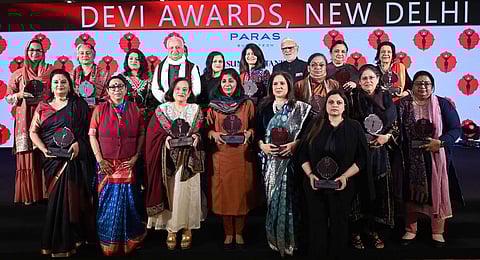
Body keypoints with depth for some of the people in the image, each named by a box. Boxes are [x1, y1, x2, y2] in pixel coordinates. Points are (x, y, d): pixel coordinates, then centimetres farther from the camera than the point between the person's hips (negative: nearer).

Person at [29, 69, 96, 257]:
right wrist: (43, 148, -7)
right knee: (59, 197, 1)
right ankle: (61, 241, 16)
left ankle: (62, 242, 15)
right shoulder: (43, 107, 11)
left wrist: (78, 143, -16)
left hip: (75, 157, -1)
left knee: (71, 196, -2)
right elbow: (33, 131, 9)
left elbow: (88, 130, 0)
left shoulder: (79, 105, 6)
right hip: (53, 158, 1)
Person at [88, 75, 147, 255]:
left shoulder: (134, 109, 6)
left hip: (128, 164, 1)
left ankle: (129, 241, 25)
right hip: (106, 164, 0)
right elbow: (92, 135, 0)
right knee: (107, 202, 6)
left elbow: (141, 134, 6)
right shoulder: (99, 109, 4)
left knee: (127, 201, 4)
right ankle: (109, 244, 24)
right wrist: (99, 159, -7)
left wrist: (136, 156, -3)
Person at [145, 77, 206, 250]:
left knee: (187, 192, -2)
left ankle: (187, 229, 10)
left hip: (189, 159, 0)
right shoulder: (162, 109, 10)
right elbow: (155, 133, 4)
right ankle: (171, 229, 9)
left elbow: (200, 131, 7)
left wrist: (196, 137, -13)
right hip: (169, 159, 0)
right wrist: (166, 139, -14)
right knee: (170, 192, -1)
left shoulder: (195, 110, 12)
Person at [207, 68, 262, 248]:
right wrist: (213, 134, -10)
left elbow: (254, 125, 9)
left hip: (242, 155, 0)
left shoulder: (247, 103, 5)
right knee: (223, 192, 4)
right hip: (221, 155, 1)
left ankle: (239, 232, 20)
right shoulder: (214, 105, 7)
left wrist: (249, 133, -11)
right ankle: (228, 233, 19)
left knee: (241, 191, 4)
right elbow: (208, 128, 10)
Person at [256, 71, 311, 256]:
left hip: (291, 159, -2)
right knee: (273, 198, 5)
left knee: (289, 198, -4)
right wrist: (262, 145, -6)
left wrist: (294, 144, -14)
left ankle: (290, 240, 12)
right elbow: (258, 132, 12)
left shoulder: (300, 108, 2)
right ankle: (274, 239, 20)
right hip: (270, 160, 3)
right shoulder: (264, 108, 11)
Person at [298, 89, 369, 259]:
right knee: (316, 224, 8)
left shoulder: (354, 127, 0)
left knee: (339, 224, 12)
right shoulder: (314, 125, 3)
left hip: (343, 185, 0)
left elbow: (361, 158, -3)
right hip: (314, 184, 1)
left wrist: (345, 176, -15)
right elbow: (302, 154, 3)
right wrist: (310, 175, -11)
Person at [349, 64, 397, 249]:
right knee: (358, 190, -1)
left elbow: (395, 122, 11)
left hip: (380, 152, 3)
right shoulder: (353, 97, -1)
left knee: (378, 190, 6)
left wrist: (387, 136, -6)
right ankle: (356, 232, 12)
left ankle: (373, 230, 22)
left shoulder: (386, 97, 8)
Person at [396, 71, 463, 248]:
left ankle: (437, 232, 24)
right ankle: (410, 230, 24)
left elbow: (456, 128, -2)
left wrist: (440, 142, -18)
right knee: (412, 192, 9)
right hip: (411, 159, 1)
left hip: (436, 158, 0)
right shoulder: (403, 105, 2)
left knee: (437, 192, 7)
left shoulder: (442, 104, 0)